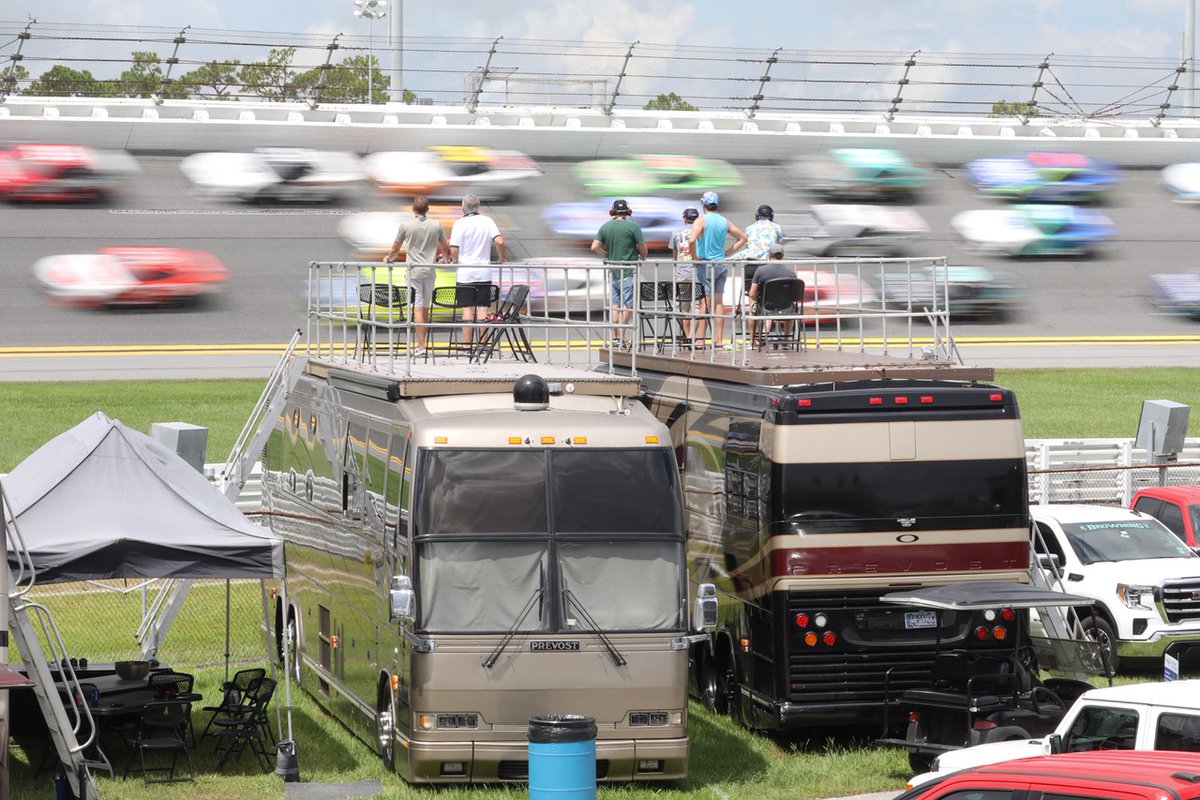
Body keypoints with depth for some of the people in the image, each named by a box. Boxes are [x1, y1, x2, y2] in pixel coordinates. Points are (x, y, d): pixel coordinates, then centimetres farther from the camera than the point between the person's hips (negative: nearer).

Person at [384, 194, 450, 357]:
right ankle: (423, 343, 20)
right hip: (430, 271, 3)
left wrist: (389, 258, 30)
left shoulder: (405, 225, -5)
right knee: (425, 308, 13)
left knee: (418, 308, -7)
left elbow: (395, 249, 7)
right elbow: (445, 249, 14)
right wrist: (445, 256, 39)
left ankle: (421, 347, -14)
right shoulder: (436, 225, 2)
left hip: (414, 271, -3)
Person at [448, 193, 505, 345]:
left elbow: (453, 250, -11)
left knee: (467, 308, 3)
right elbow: (500, 241, -10)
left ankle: (467, 344, 3)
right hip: (484, 273, 1)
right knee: (482, 307, 4)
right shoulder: (487, 221, 0)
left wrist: (455, 260, 11)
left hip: (465, 274, -1)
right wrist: (501, 258, 7)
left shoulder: (460, 223, -6)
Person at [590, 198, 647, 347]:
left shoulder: (605, 227, 5)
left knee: (615, 304, 12)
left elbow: (595, 247, 1)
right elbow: (642, 248, -6)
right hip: (628, 271, -5)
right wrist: (643, 257, 14)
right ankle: (621, 336, -5)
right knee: (627, 305, 0)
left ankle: (615, 337, 11)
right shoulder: (633, 227, -8)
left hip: (612, 271, 5)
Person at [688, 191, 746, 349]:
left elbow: (692, 240, -27)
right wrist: (727, 252, 12)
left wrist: (694, 257, -13)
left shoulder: (701, 221, -10)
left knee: (705, 302, -4)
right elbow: (742, 238, 15)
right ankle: (719, 339, 10)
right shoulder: (725, 222, 8)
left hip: (706, 264, -5)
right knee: (719, 302, 9)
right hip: (722, 264, 5)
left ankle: (699, 338, -6)